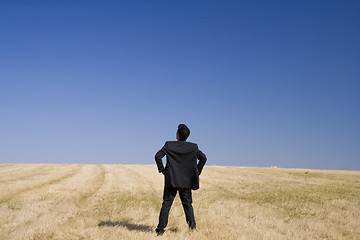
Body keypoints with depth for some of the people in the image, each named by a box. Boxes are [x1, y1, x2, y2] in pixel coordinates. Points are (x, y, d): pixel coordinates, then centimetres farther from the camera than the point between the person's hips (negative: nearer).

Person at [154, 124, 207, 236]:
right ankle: (192, 223, 0)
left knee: (166, 204, 3)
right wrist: (197, 172, 4)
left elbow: (158, 156, -9)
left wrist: (162, 170, 1)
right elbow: (203, 158, -5)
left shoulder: (169, 145, -2)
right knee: (187, 203, 13)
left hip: (171, 180, -1)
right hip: (186, 180, 1)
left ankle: (160, 229, 2)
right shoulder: (193, 147, 2)